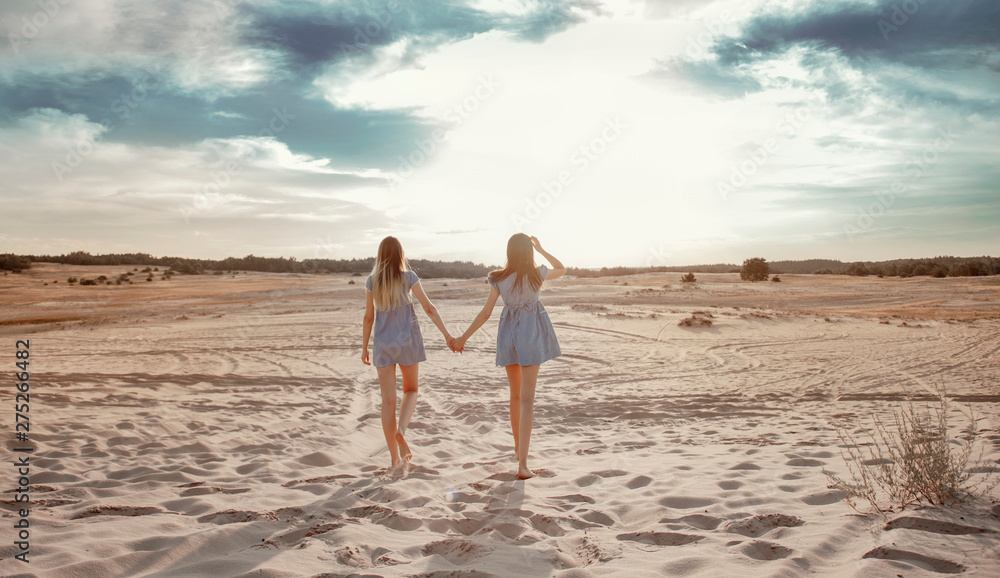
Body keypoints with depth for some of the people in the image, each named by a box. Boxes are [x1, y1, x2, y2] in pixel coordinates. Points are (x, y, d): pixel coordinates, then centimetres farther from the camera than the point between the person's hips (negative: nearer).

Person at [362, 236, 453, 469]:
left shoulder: (371, 281, 0)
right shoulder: (408, 277, -5)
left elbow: (368, 317, 1)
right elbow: (429, 308, -8)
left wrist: (364, 348, 10)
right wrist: (447, 335, -4)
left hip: (383, 344, 1)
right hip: (408, 340, -1)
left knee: (388, 399, 4)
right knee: (410, 391, 18)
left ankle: (395, 458, 5)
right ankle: (401, 430, -10)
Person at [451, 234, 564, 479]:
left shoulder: (499, 279, -4)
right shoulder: (537, 274, -9)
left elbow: (485, 313, -5)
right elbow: (561, 269, 13)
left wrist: (463, 338, 4)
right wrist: (541, 249, 16)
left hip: (508, 335, 3)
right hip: (531, 335, -3)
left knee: (515, 394, 19)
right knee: (527, 398, -5)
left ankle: (518, 448, 34)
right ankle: (522, 463, -13)